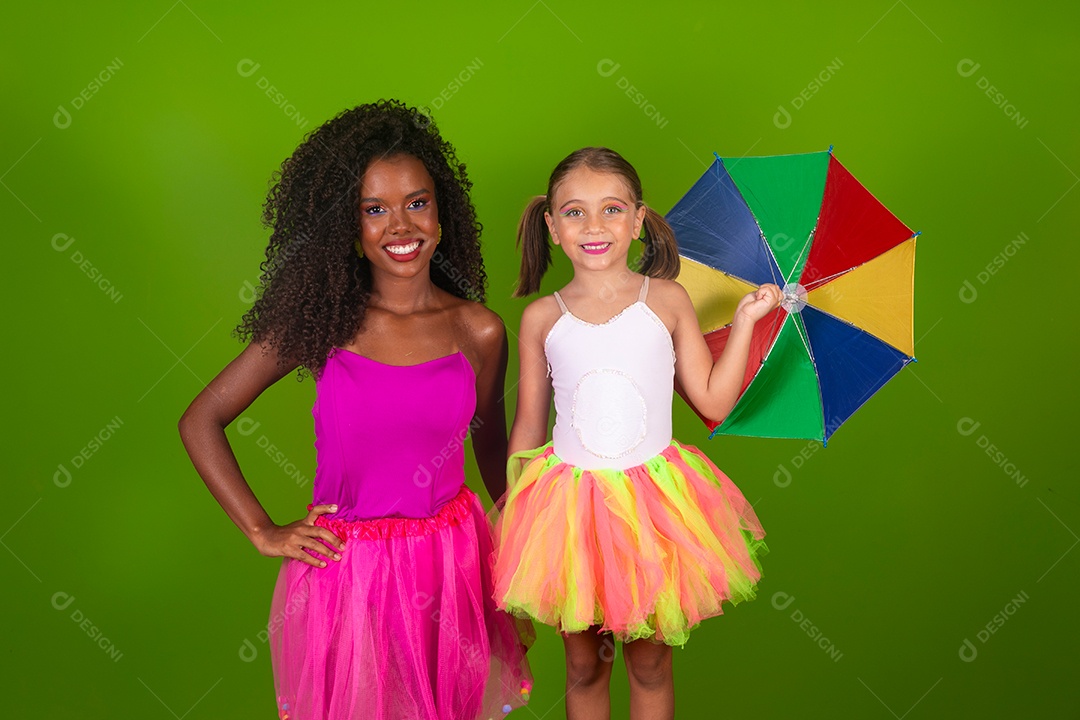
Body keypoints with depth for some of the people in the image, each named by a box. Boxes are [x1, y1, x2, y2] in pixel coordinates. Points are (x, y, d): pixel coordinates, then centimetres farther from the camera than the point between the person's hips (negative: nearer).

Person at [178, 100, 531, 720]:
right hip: (346, 569, -1)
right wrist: (263, 532, -5)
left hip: (452, 563, 1)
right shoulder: (322, 322, -9)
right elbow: (201, 422, -2)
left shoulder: (479, 331, -6)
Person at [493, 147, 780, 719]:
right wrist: (510, 507, 9)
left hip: (653, 498, 0)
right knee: (583, 666, 15)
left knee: (650, 663, 14)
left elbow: (713, 400, 1)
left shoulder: (667, 300, -3)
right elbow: (528, 424, 6)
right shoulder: (542, 318, -3)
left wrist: (744, 320, -3)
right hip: (569, 505, 0)